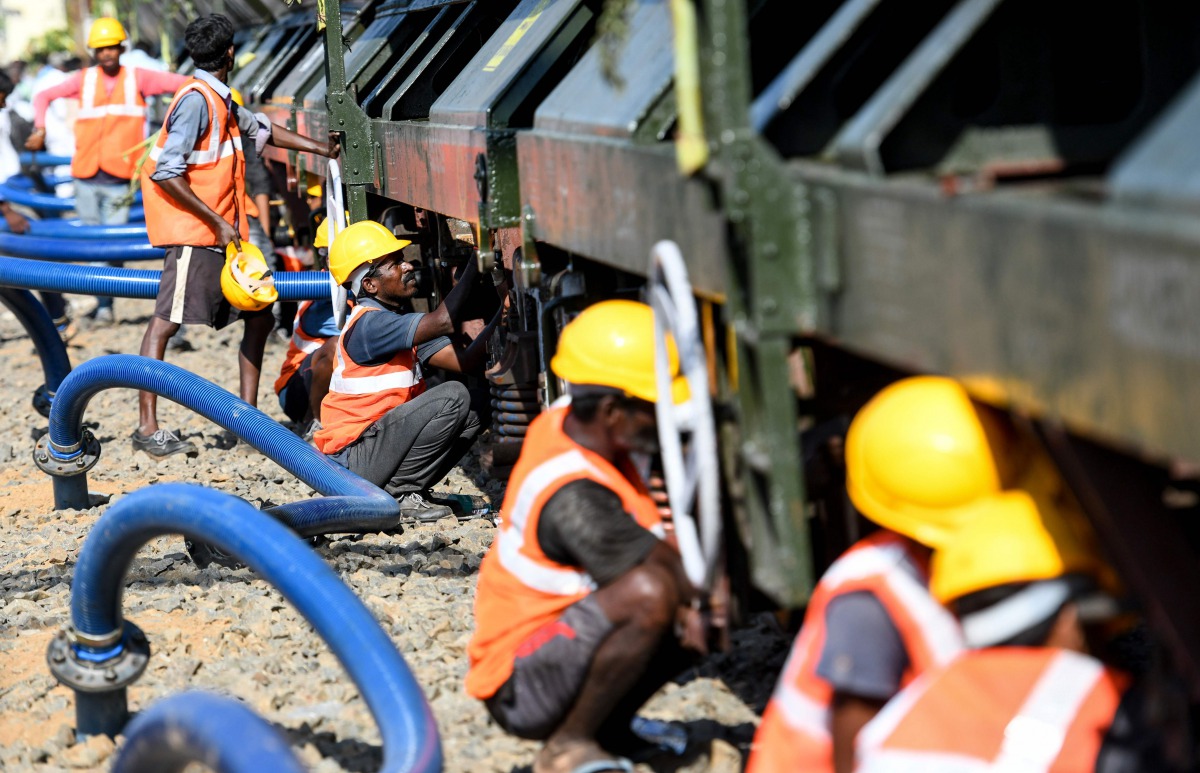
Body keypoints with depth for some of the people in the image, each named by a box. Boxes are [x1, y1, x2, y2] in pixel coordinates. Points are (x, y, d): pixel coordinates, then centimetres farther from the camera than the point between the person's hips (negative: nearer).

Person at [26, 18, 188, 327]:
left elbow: (182, 83, -2)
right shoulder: (84, 80, 8)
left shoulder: (137, 78, 4)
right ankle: (103, 305, 14)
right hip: (86, 177, 2)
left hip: (119, 180, -2)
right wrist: (40, 129, 4)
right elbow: (44, 96, 16)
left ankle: (106, 304, 7)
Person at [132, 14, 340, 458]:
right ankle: (147, 428, -16)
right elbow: (166, 173, -19)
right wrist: (216, 222, -18)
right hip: (194, 236, -10)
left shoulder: (220, 101, 16)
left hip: (224, 234, 10)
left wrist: (321, 149, 35)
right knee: (167, 321, -12)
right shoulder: (196, 99, -13)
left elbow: (260, 129, 33)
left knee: (259, 317, 13)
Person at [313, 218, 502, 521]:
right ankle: (397, 493, -12)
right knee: (453, 397, -20)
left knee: (470, 417, 8)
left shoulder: (402, 319, 11)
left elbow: (464, 361, 2)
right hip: (351, 459, -10)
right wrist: (476, 261, -26)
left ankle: (402, 490, 5)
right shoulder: (368, 323, -18)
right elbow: (443, 321, -31)